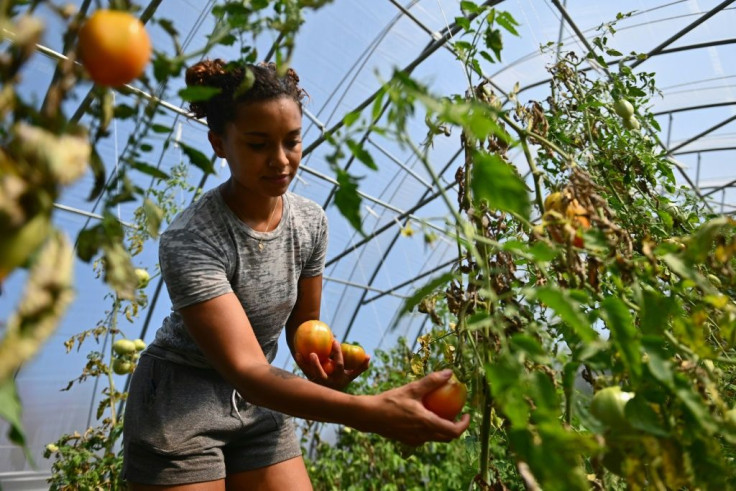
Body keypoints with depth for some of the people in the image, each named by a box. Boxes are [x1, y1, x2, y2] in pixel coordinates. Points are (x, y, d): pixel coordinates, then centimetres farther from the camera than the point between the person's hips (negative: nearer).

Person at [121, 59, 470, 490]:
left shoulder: (312, 222, -9)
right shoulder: (189, 240, -26)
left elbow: (302, 324, 2)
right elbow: (246, 372, -34)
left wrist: (321, 362, -21)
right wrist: (371, 412, -46)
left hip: (261, 405, 5)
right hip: (179, 409, -4)